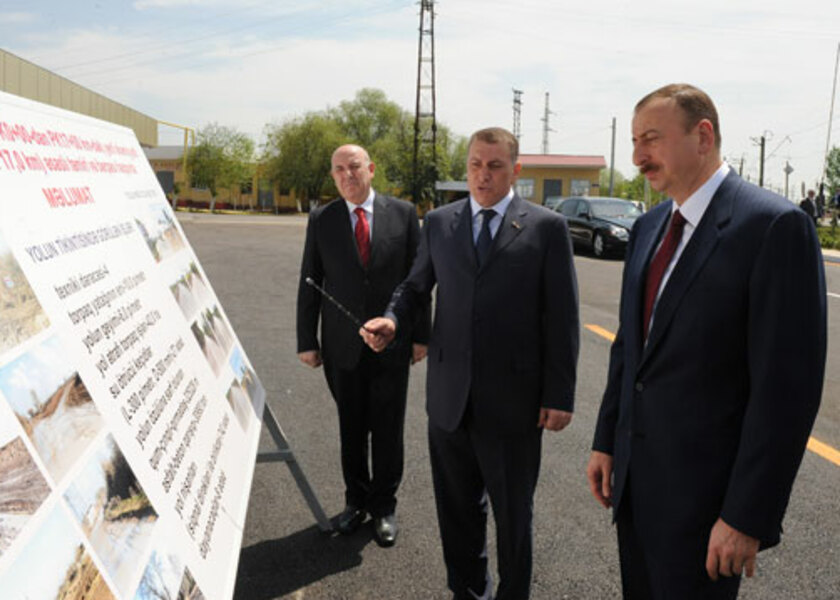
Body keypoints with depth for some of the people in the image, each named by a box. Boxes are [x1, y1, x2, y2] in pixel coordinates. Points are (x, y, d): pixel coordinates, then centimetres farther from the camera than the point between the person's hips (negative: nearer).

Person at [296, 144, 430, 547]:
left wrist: (421, 334, -1)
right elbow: (309, 283, 4)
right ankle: (356, 500, 30)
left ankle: (383, 507, 24)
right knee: (351, 429, 11)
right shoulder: (320, 220, 2)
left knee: (387, 429, 7)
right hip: (342, 346, 1)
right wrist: (307, 341, 1)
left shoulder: (403, 213, 0)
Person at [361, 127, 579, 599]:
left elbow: (562, 317, -3)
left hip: (513, 400, -3)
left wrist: (560, 396, -6)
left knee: (513, 512, 13)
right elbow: (416, 286, 14)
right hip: (450, 397, 3)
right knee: (457, 506, 18)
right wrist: (392, 320, -9)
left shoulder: (547, 227, -3)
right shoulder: (439, 223, 7)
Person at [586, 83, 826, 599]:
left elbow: (787, 385, -19)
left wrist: (747, 517, -18)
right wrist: (607, 441, 11)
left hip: (703, 491, -7)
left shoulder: (776, 225, -16)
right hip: (634, 478, 7)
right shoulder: (649, 227, 8)